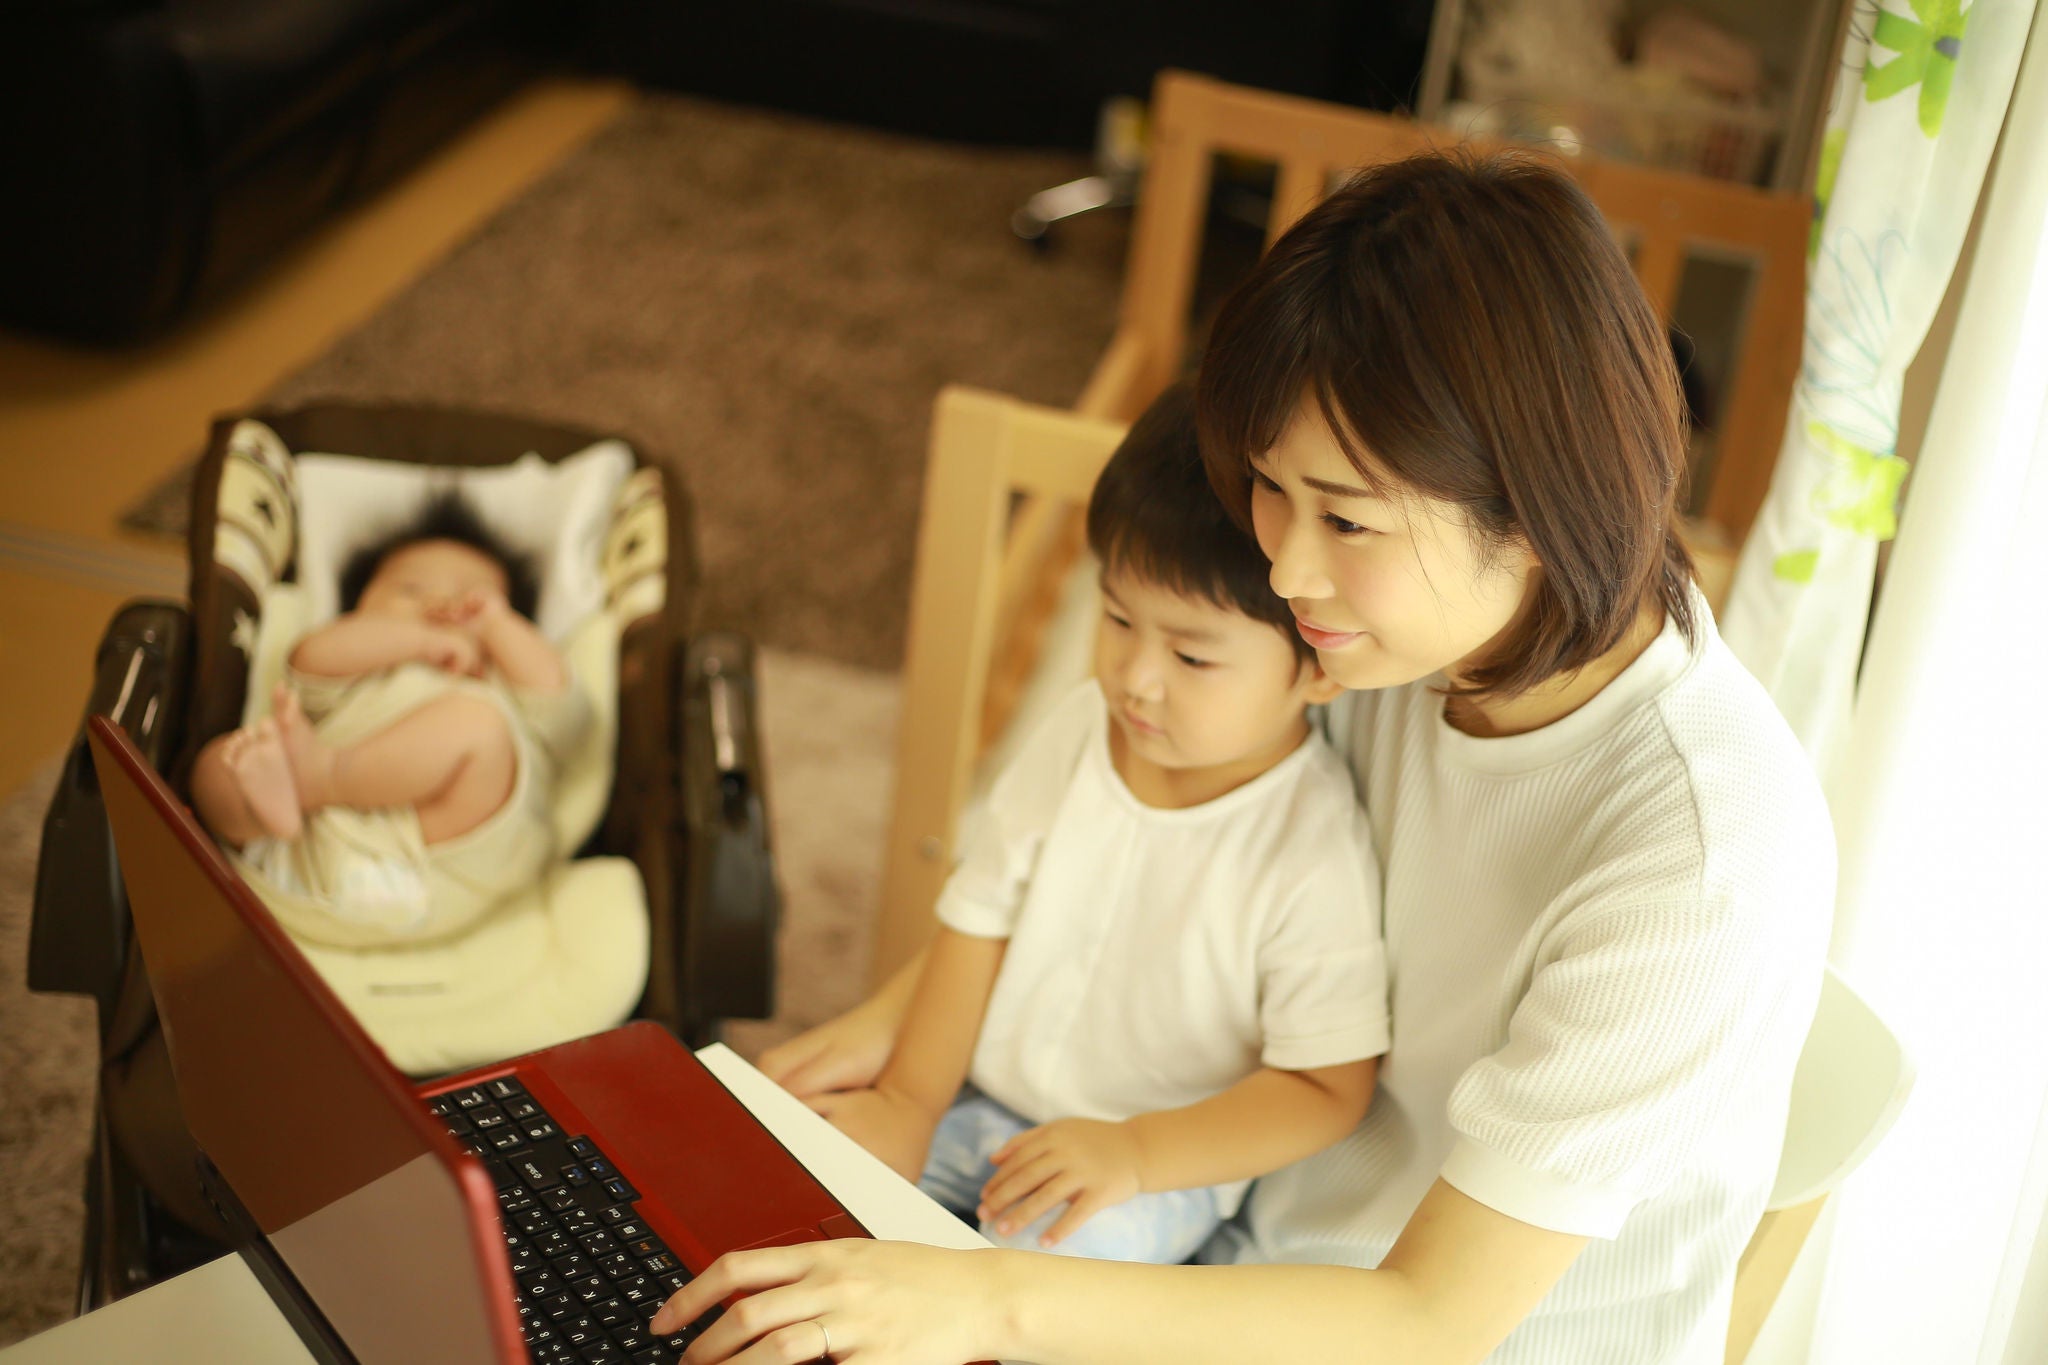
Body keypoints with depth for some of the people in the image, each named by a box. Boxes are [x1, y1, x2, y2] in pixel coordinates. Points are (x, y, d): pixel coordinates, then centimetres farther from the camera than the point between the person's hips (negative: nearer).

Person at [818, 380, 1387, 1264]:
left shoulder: (1315, 857, -24)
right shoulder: (1080, 734, -7)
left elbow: (1327, 1089, -18)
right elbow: (981, 921, 1)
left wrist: (1134, 1153, -28)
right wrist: (908, 1103, -5)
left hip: (1163, 1161, -5)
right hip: (985, 1096, 5)